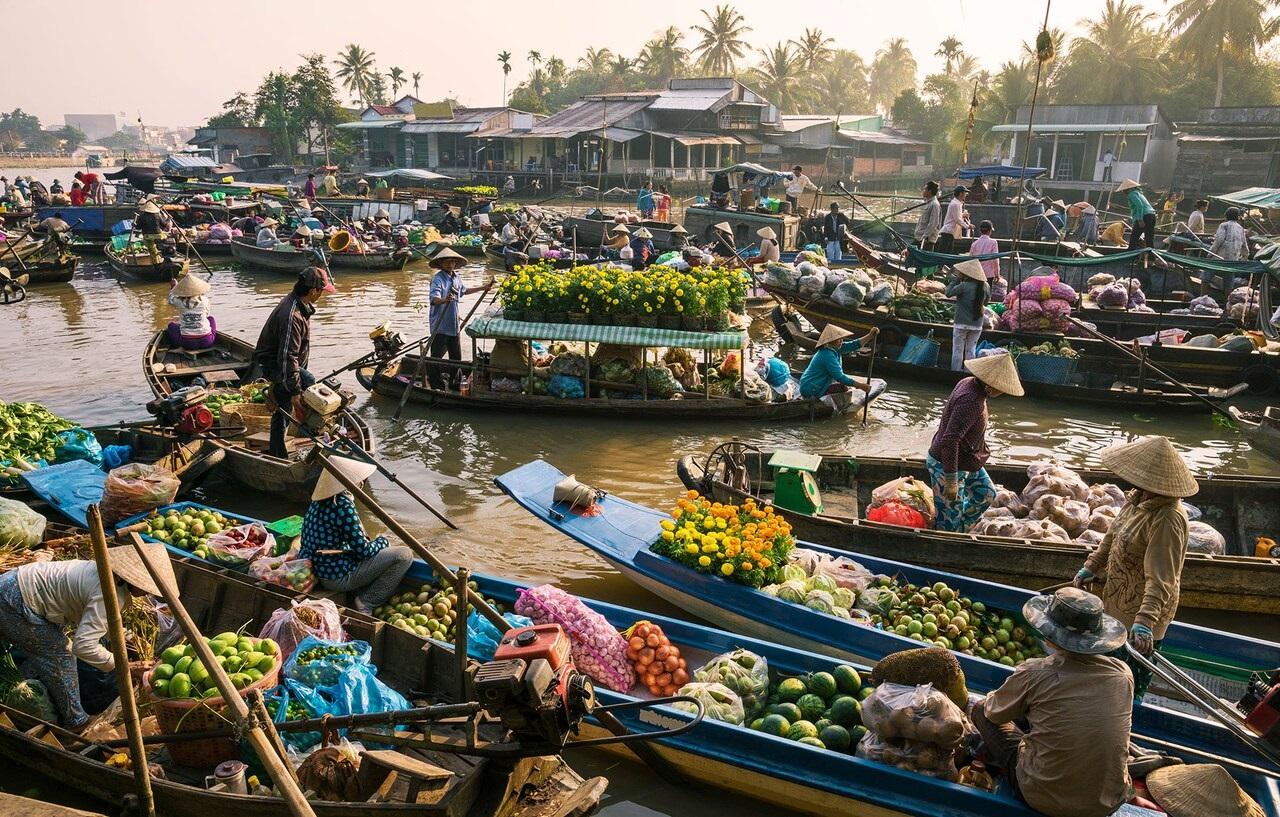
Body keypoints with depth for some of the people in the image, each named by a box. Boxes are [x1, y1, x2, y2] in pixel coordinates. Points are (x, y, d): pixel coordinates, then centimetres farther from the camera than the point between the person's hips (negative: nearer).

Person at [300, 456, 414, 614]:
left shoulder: (319, 501, 6)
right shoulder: (343, 505, -22)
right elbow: (363, 551, -20)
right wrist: (382, 541, 0)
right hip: (338, 578, -9)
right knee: (404, 555, -9)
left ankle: (361, 594, 12)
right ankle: (367, 603, -4)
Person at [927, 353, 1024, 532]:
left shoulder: (969, 383, -2)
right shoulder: (971, 401, -31)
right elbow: (949, 441, -35)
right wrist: (951, 481, -29)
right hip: (946, 465, -10)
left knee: (987, 494, 24)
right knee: (950, 521, 1)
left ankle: (959, 530, 38)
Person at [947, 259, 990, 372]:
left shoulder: (964, 285, -17)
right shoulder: (985, 286, 1)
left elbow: (948, 293, -8)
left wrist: (957, 279, -3)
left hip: (962, 324, -5)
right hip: (977, 325, 5)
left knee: (957, 351, 2)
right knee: (971, 351, 13)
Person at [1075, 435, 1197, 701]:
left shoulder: (1168, 520, -31)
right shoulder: (1137, 499, -4)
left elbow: (1161, 579, -34)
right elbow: (1113, 535, 13)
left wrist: (1145, 621, -39)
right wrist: (1091, 566, 16)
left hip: (1141, 611, -9)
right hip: (1119, 602, 9)